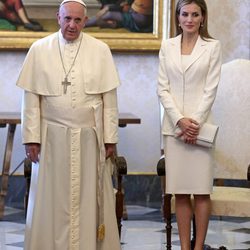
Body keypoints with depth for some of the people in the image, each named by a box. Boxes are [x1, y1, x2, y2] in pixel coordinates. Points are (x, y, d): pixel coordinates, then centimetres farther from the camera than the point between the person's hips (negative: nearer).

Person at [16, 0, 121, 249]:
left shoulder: (100, 50, 2)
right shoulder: (39, 49, 2)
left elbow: (109, 98, 2)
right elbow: (31, 97, 1)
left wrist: (110, 138, -1)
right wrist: (31, 138, -3)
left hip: (89, 137, 0)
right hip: (52, 137, 0)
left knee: (89, 198, 5)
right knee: (53, 200, 4)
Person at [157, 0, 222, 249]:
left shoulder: (212, 46, 2)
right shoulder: (167, 46, 8)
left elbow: (210, 89, -3)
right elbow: (162, 88, 4)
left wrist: (194, 122, -11)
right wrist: (179, 120, -8)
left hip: (200, 125, -2)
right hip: (173, 125, 2)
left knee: (201, 191, -1)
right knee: (180, 192, 3)